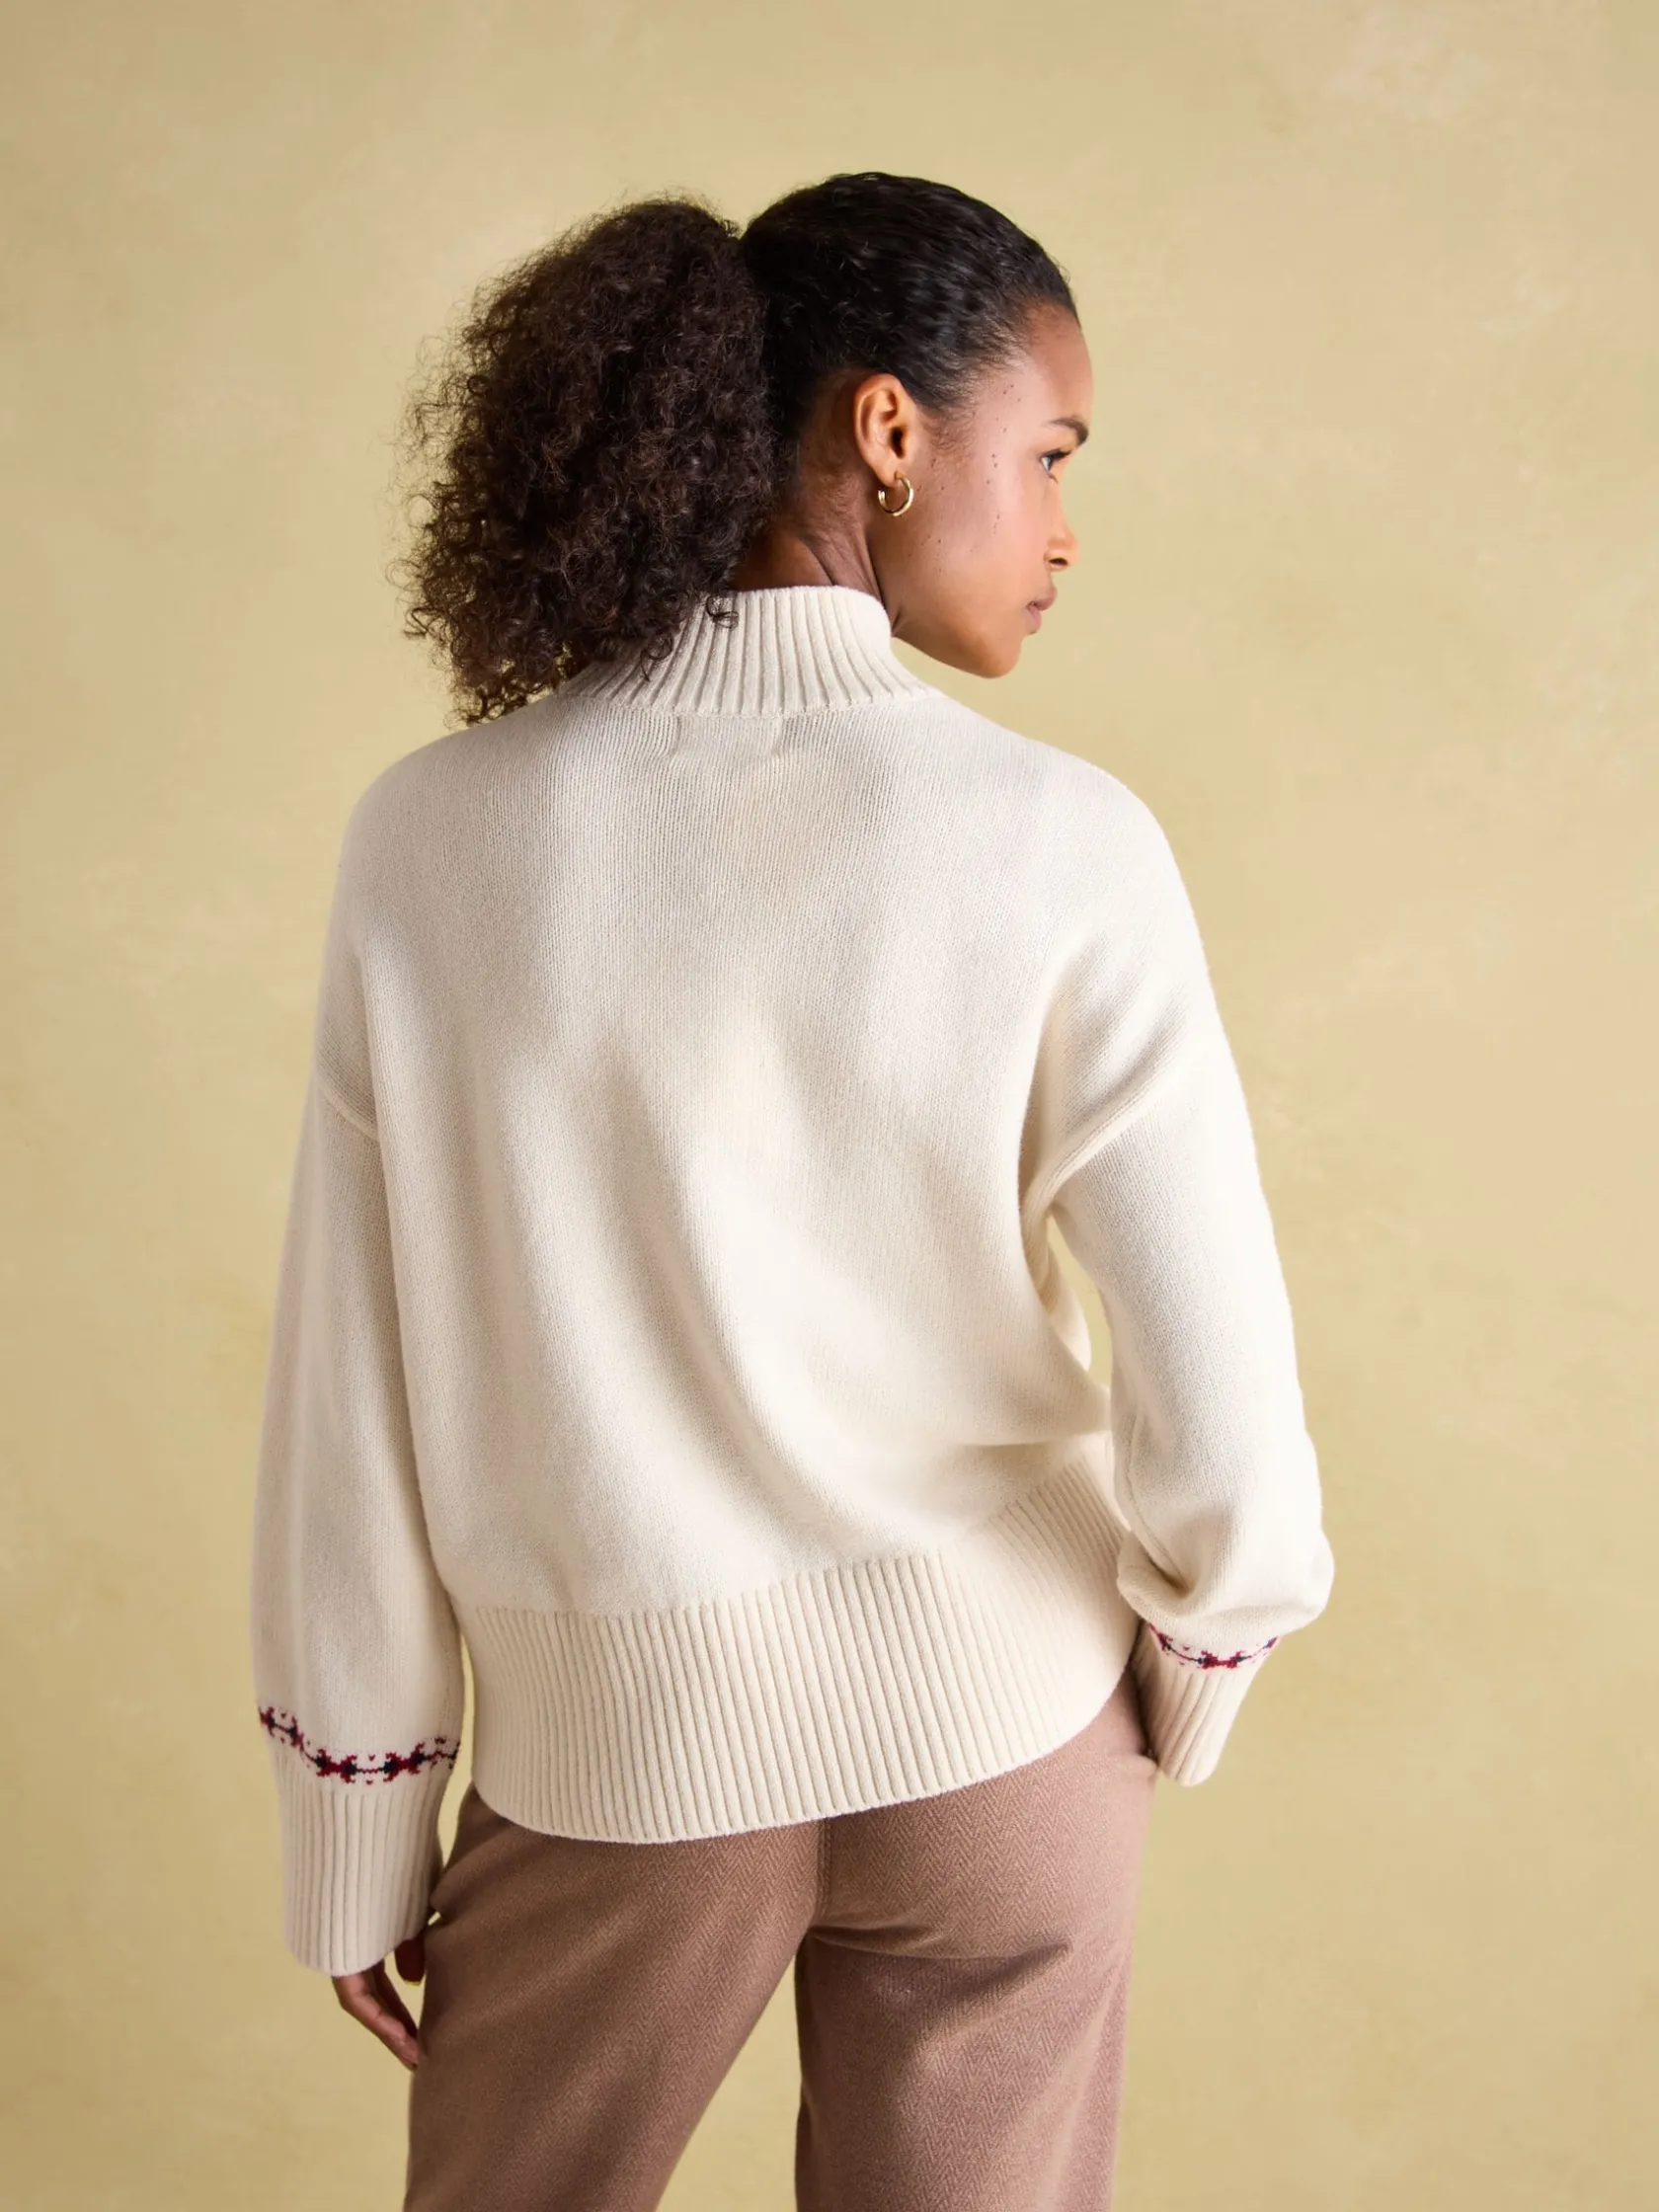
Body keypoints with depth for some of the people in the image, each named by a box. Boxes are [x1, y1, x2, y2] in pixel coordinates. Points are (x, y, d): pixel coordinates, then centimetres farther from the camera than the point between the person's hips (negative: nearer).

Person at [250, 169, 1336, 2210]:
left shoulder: (434, 839, -12)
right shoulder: (1059, 850, -17)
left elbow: (352, 1405, -7)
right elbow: (1225, 1431, -16)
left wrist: (354, 1849, 5)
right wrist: (1193, 1683, 6)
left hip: (623, 1753, 1)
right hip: (1001, 1733, 0)